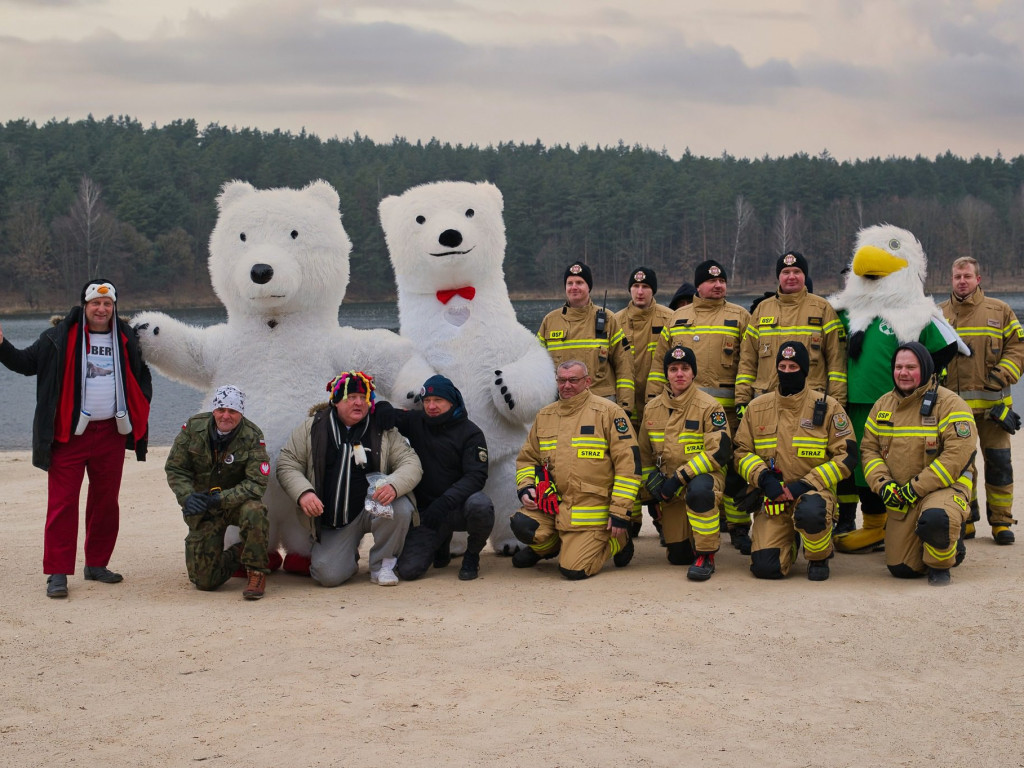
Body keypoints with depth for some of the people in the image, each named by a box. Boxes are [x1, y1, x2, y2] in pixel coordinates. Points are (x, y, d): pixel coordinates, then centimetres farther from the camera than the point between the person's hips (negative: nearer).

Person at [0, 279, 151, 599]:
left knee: (106, 501, 10)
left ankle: (97, 564, 23)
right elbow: (26, 363, 1)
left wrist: (140, 410, 9)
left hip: (112, 433, 4)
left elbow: (141, 376, 23)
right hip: (69, 433, -4)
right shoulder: (59, 338, -1)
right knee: (62, 502, -6)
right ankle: (57, 573, -3)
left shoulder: (125, 340, 10)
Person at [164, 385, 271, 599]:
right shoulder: (193, 427, -8)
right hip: (202, 509, 2)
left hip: (237, 501, -2)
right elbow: (174, 468, -2)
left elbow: (257, 483, -20)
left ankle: (256, 573, -19)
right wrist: (187, 497, -21)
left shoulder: (252, 437, -15)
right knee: (204, 581, -6)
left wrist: (219, 499, -29)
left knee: (253, 511, -40)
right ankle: (236, 555, 29)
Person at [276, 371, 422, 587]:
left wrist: (394, 485, -28)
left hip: (373, 508, 0)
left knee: (401, 508, -33)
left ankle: (383, 563, -6)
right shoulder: (312, 429, 1)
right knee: (328, 576, -17)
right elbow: (287, 464, 1)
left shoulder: (383, 431, 0)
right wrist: (303, 492, -19)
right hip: (332, 521, 0)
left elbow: (411, 462, -5)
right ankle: (349, 556, 23)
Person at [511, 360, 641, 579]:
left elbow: (628, 462, -7)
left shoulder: (608, 412, -4)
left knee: (573, 569, -16)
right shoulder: (545, 415, 13)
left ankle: (617, 542, 15)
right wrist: (526, 487, 1)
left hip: (592, 511, -5)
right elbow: (527, 458, 23)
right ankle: (547, 547, 13)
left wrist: (620, 512, -10)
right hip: (552, 505, 5)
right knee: (521, 524, -23)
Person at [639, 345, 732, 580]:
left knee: (698, 490, -42)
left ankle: (706, 556, -25)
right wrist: (653, 481, -1)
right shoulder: (652, 409, 5)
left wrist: (680, 477, -23)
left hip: (703, 475, -5)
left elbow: (719, 452, -19)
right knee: (678, 556, 3)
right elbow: (644, 453, 17)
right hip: (670, 489, 5)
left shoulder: (709, 406, -11)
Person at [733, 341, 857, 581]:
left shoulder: (827, 407, 0)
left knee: (810, 512, -41)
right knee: (765, 567, -14)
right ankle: (790, 540, 25)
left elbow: (847, 455, -2)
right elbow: (742, 452, 10)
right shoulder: (757, 408, 7)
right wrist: (763, 478, -11)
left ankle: (819, 559, -6)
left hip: (812, 490, -3)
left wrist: (805, 484, -12)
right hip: (772, 497, 3)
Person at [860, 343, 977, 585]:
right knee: (901, 569, -2)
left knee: (935, 519, -41)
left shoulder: (949, 403, -9)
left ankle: (940, 564, -7)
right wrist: (883, 485, -10)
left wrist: (916, 488, -21)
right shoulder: (883, 405, 10)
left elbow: (957, 455, -18)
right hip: (899, 498, 6)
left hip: (944, 487, -5)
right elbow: (869, 448, 9)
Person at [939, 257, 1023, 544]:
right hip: (953, 406, 1)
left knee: (998, 461, -1)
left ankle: (1001, 521, 8)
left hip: (992, 403, -1)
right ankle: (964, 520, 14)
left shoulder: (999, 311, 6)